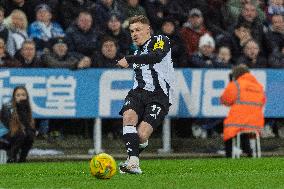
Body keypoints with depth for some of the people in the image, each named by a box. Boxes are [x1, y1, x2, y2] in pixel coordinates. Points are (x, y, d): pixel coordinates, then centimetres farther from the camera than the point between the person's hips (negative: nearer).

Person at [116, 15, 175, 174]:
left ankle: (131, 160, 8)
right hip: (139, 93, 6)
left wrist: (129, 59, -20)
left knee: (141, 135, -21)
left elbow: (156, 56, -20)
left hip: (159, 96, -6)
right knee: (129, 116, -29)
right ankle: (133, 162, -38)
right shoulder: (138, 52, 26)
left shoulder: (161, 40, 3)